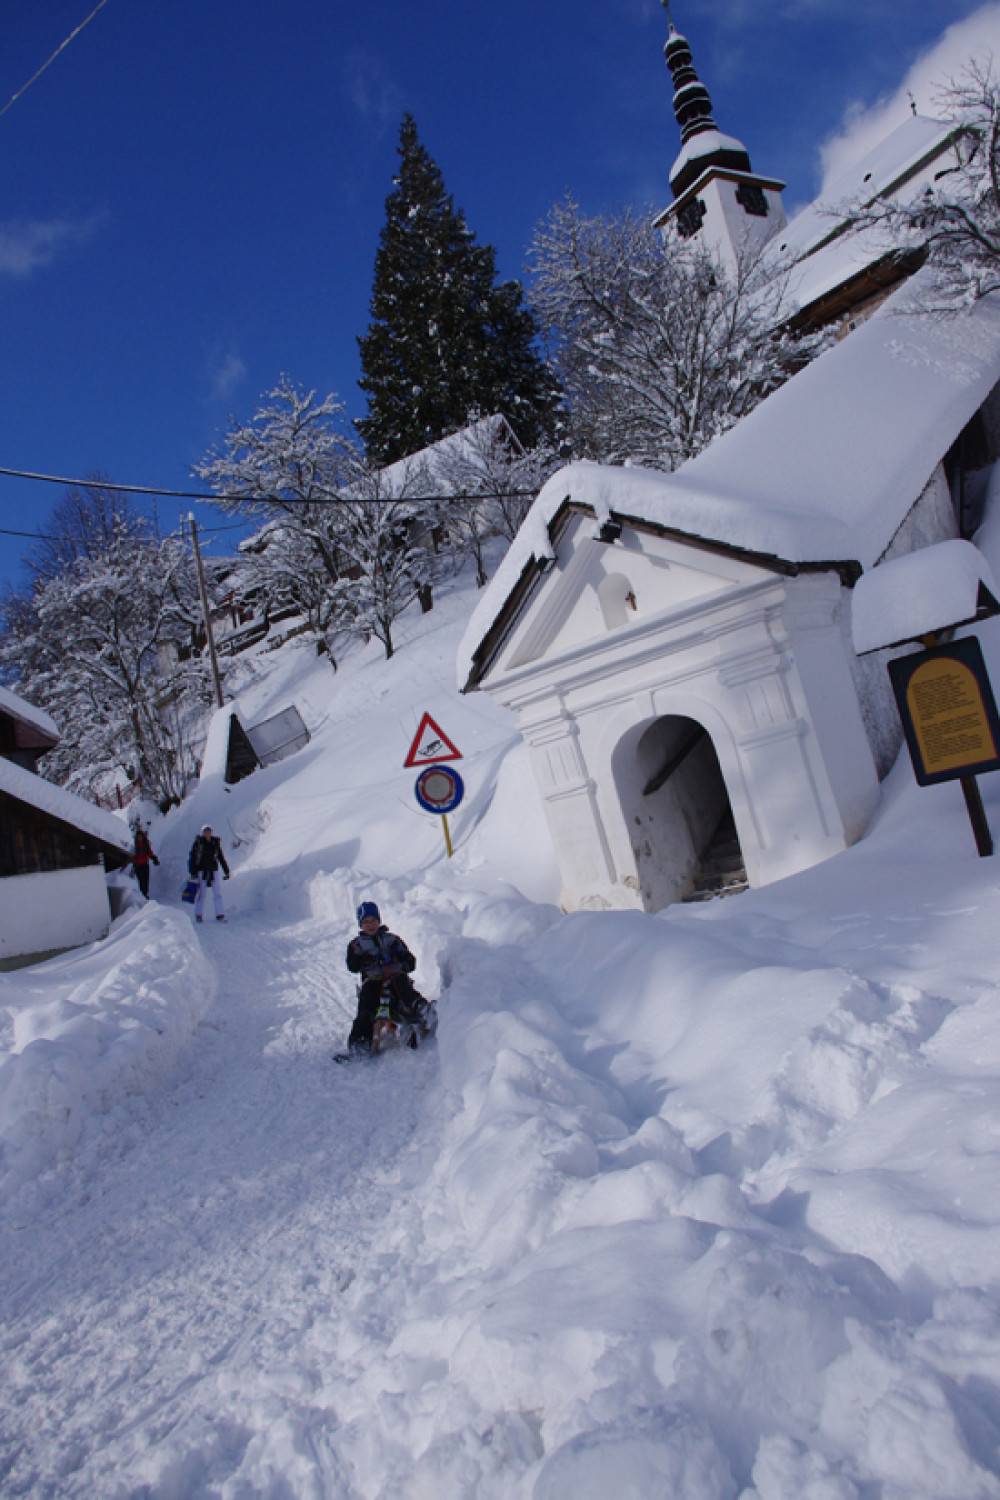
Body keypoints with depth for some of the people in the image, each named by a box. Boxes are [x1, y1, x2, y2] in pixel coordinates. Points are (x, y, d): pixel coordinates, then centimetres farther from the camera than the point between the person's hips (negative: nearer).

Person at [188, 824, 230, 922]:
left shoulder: (215, 843, 8)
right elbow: (192, 858, -1)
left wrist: (226, 871, 12)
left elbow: (221, 857, 14)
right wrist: (193, 872, -8)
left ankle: (220, 915, 2)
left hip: (213, 871, 3)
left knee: (218, 893, -1)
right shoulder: (198, 843, -1)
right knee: (201, 893, 3)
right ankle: (198, 915, 15)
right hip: (201, 871, -3)